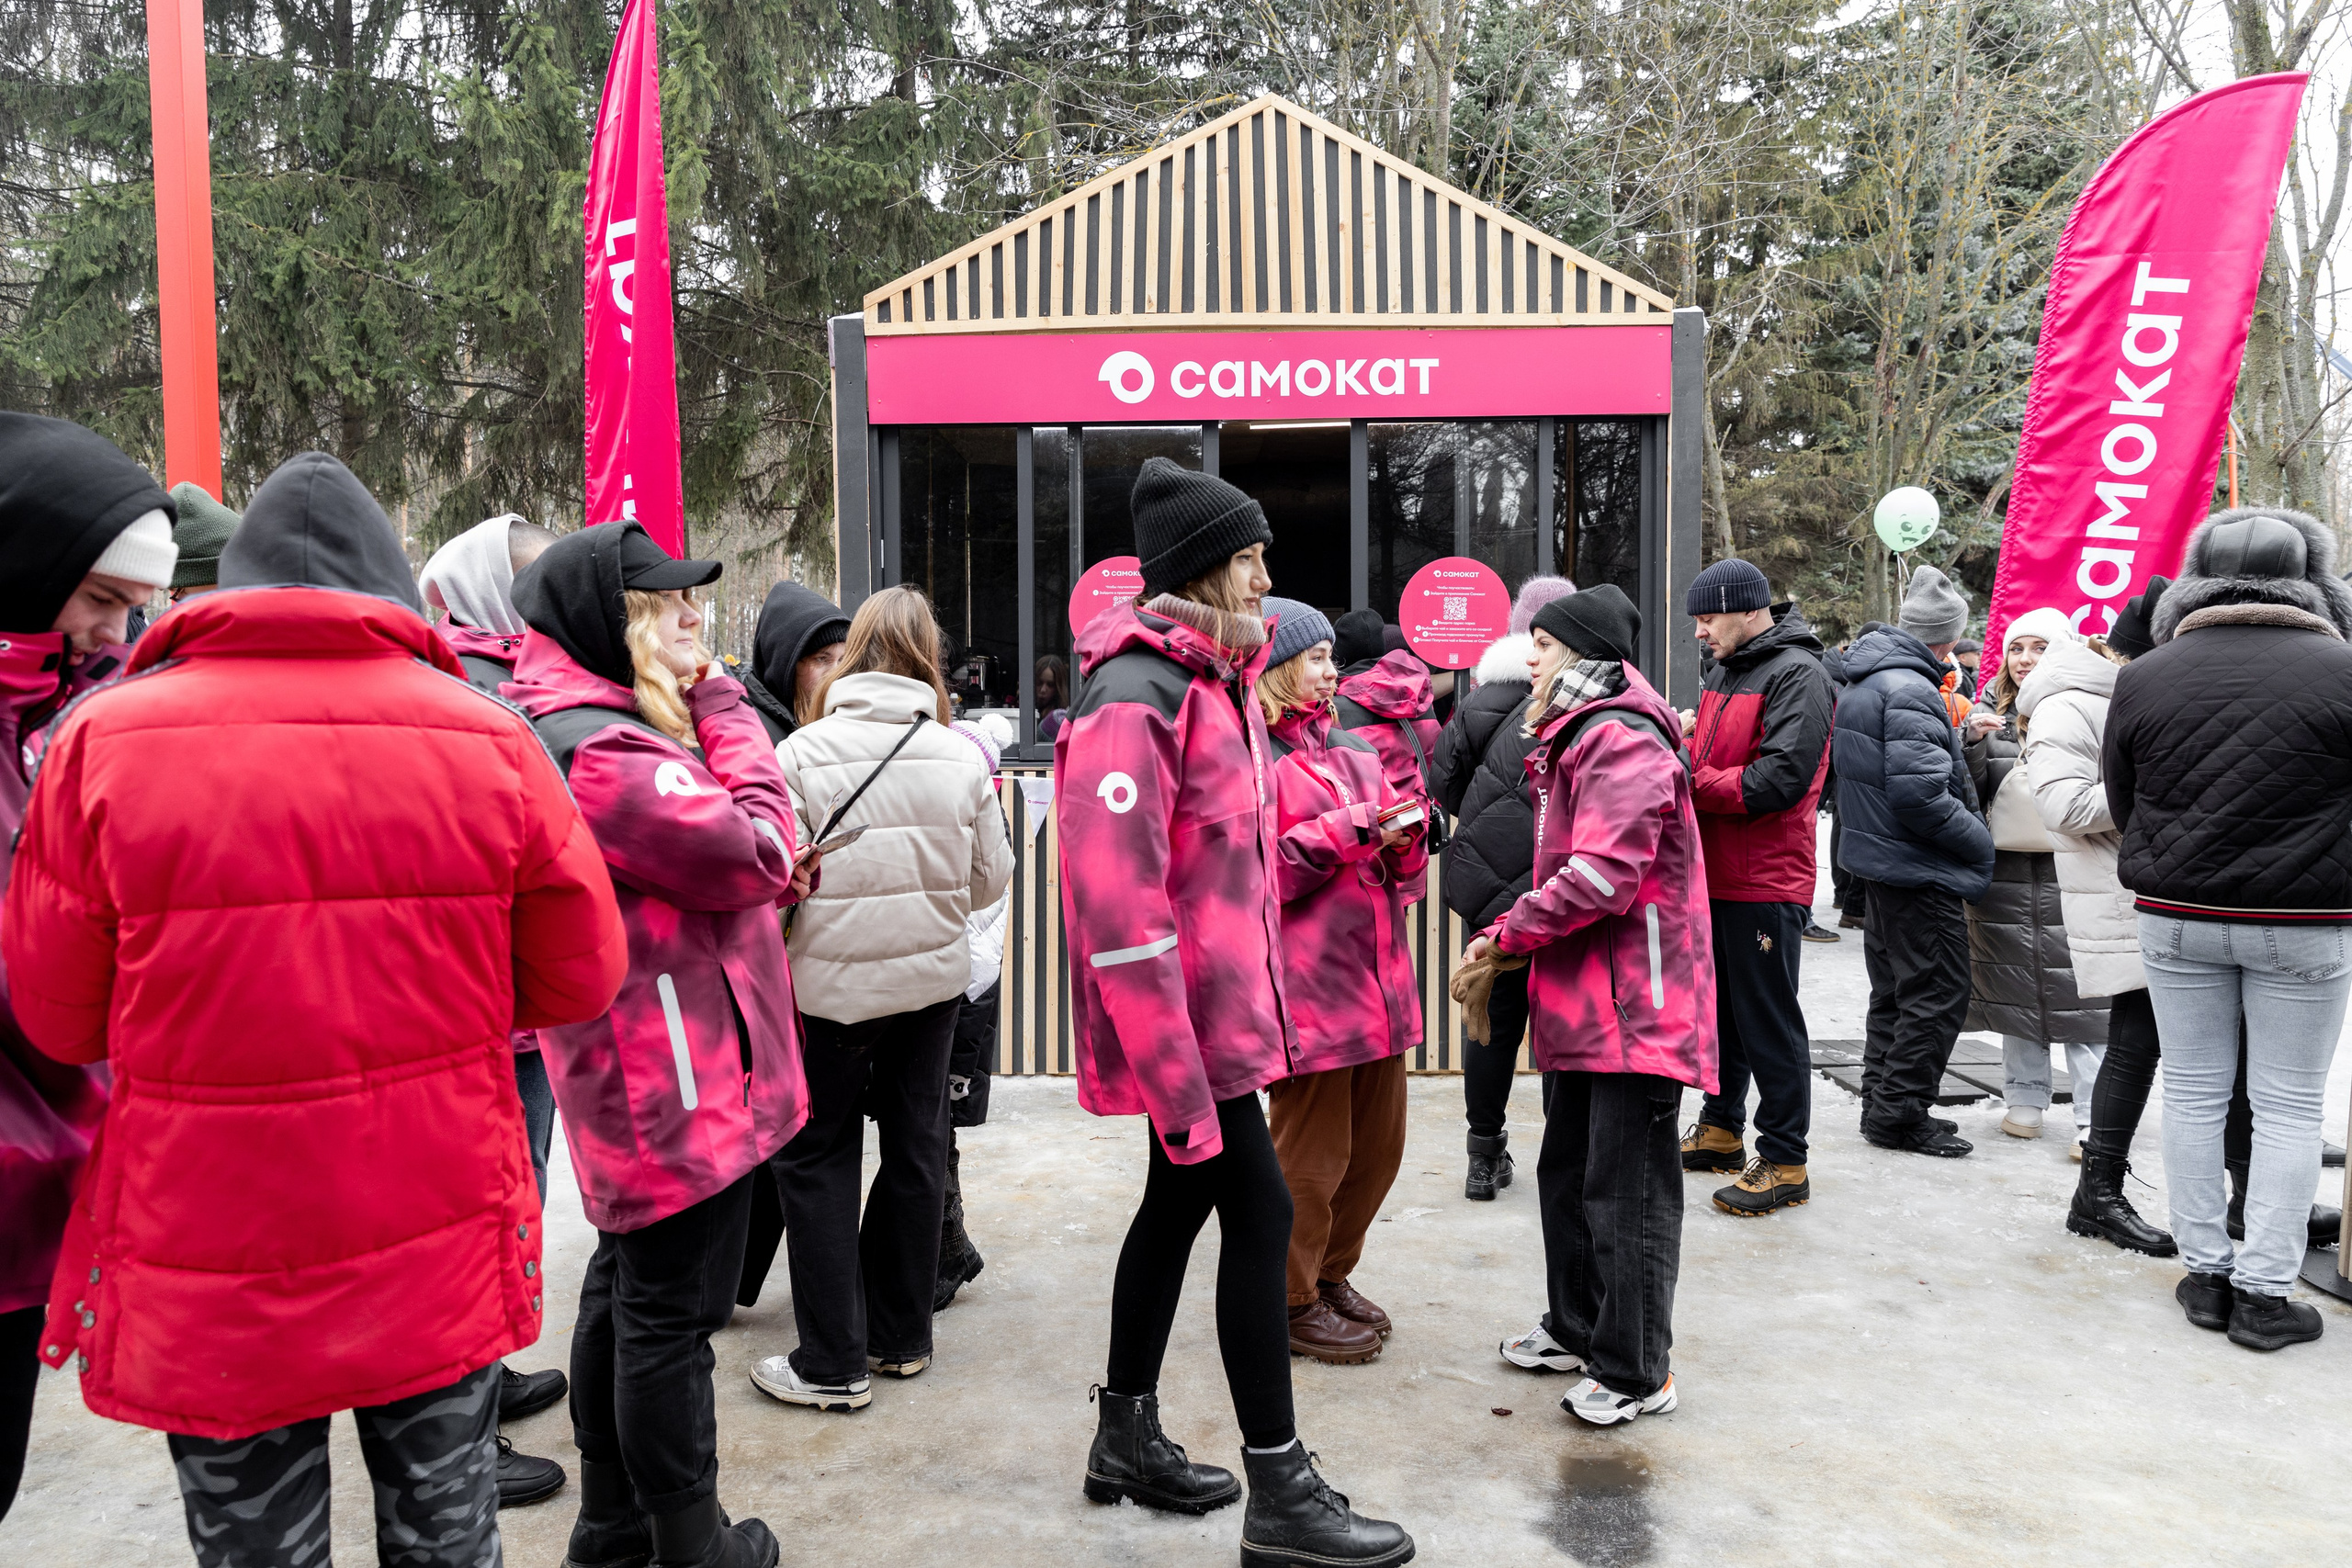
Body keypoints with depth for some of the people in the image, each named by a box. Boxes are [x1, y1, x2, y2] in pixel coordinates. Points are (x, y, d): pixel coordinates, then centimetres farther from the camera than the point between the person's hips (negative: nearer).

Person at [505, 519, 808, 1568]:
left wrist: (767, 876, -3)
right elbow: (760, 849, -21)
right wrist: (724, 704, -13)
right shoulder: (602, 749, -23)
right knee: (672, 1310, 3)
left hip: (631, 1084, 11)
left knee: (624, 1284, 21)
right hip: (681, 1081, -11)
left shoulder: (574, 726, 11)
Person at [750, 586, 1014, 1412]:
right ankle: (901, 1336, 28)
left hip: (831, 982, -3)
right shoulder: (962, 754, -4)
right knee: (916, 1148, 15)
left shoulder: (801, 751, -12)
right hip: (933, 976, 3)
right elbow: (990, 878, 3)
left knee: (818, 1158, 9)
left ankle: (833, 1362, 12)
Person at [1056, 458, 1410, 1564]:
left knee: (1181, 1200, 17)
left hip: (1222, 1006, 10)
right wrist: (1176, 1075, -24)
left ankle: (1127, 1440, 33)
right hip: (1185, 1022, -10)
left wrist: (1256, 999, 19)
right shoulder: (1135, 695, -19)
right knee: (1259, 1211, -4)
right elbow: (1117, 902, -25)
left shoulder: (1216, 677, 13)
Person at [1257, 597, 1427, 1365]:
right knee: (1311, 1154, 2)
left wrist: (1402, 836, -2)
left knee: (1377, 1143, 16)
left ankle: (1331, 1274, 35)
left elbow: (1400, 858, 21)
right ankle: (1293, 1303, 20)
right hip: (1306, 982, -8)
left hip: (1377, 977, 8)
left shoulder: (1353, 752, 17)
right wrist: (1341, 832, -18)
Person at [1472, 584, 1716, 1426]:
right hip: (1580, 995, 11)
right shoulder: (1580, 737, 18)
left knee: (1626, 1186, -1)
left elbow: (1601, 876, -24)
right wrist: (1514, 936, 8)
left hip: (1632, 1003, -11)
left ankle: (1634, 1372, 11)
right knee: (1567, 1171, 19)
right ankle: (1578, 1328, 35)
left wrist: (1508, 932, -14)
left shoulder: (1622, 742, -17)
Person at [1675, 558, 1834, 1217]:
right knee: (1718, 1009, 19)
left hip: (1765, 885, -9)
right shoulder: (1723, 672, 14)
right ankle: (1720, 1129, 33)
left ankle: (1784, 1162, 10)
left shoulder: (1798, 675, -14)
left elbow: (1780, 780, -24)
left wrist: (1691, 779, -18)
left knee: (1769, 1025, -1)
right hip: (1714, 877, 9)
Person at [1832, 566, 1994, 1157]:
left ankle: (1882, 1105, 26)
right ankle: (1899, 1113, 6)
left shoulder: (1863, 683, 12)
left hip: (1879, 863, 10)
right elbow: (1918, 793, -26)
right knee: (1938, 995, -1)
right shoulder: (1909, 690, -20)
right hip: (1917, 871, -10)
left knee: (1895, 991, 18)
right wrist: (1981, 843, -13)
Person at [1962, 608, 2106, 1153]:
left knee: (2081, 994, -3)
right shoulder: (1990, 714, 8)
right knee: (2017, 986, 11)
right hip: (2006, 869, 4)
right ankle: (2024, 1101, 23)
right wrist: (1973, 744, -11)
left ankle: (2094, 1118, 4)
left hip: (2072, 869, -4)